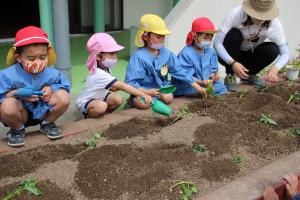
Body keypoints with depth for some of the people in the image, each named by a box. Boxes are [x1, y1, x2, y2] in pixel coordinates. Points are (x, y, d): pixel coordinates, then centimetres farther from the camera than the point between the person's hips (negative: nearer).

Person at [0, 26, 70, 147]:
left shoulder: (52, 74, -15)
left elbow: (65, 85, -1)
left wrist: (51, 89, -21)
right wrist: (17, 93, -34)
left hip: (42, 111, 3)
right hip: (21, 113, -2)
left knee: (63, 97, -22)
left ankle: (47, 124, 9)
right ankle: (17, 129, 2)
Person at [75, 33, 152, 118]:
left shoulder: (106, 68, -5)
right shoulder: (99, 74, -34)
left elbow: (110, 87, 6)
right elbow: (122, 86, -40)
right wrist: (143, 95, -43)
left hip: (99, 97, 8)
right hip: (85, 103, -8)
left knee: (118, 99, -16)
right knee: (101, 106, -38)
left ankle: (103, 114, 6)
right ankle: (88, 116, -7)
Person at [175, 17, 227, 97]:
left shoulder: (211, 51, 7)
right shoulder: (186, 53, -15)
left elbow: (212, 70, 9)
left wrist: (213, 76, -16)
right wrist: (201, 82, -33)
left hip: (208, 82, 7)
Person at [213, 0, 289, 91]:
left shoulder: (275, 24, -23)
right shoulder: (236, 14, -30)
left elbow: (285, 53, -22)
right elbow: (217, 42, -29)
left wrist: (275, 68, -44)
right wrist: (232, 63, -43)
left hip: (250, 55, 2)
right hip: (229, 56, -2)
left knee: (273, 49, -25)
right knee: (234, 35, -31)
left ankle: (249, 75, 1)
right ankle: (230, 76, -15)